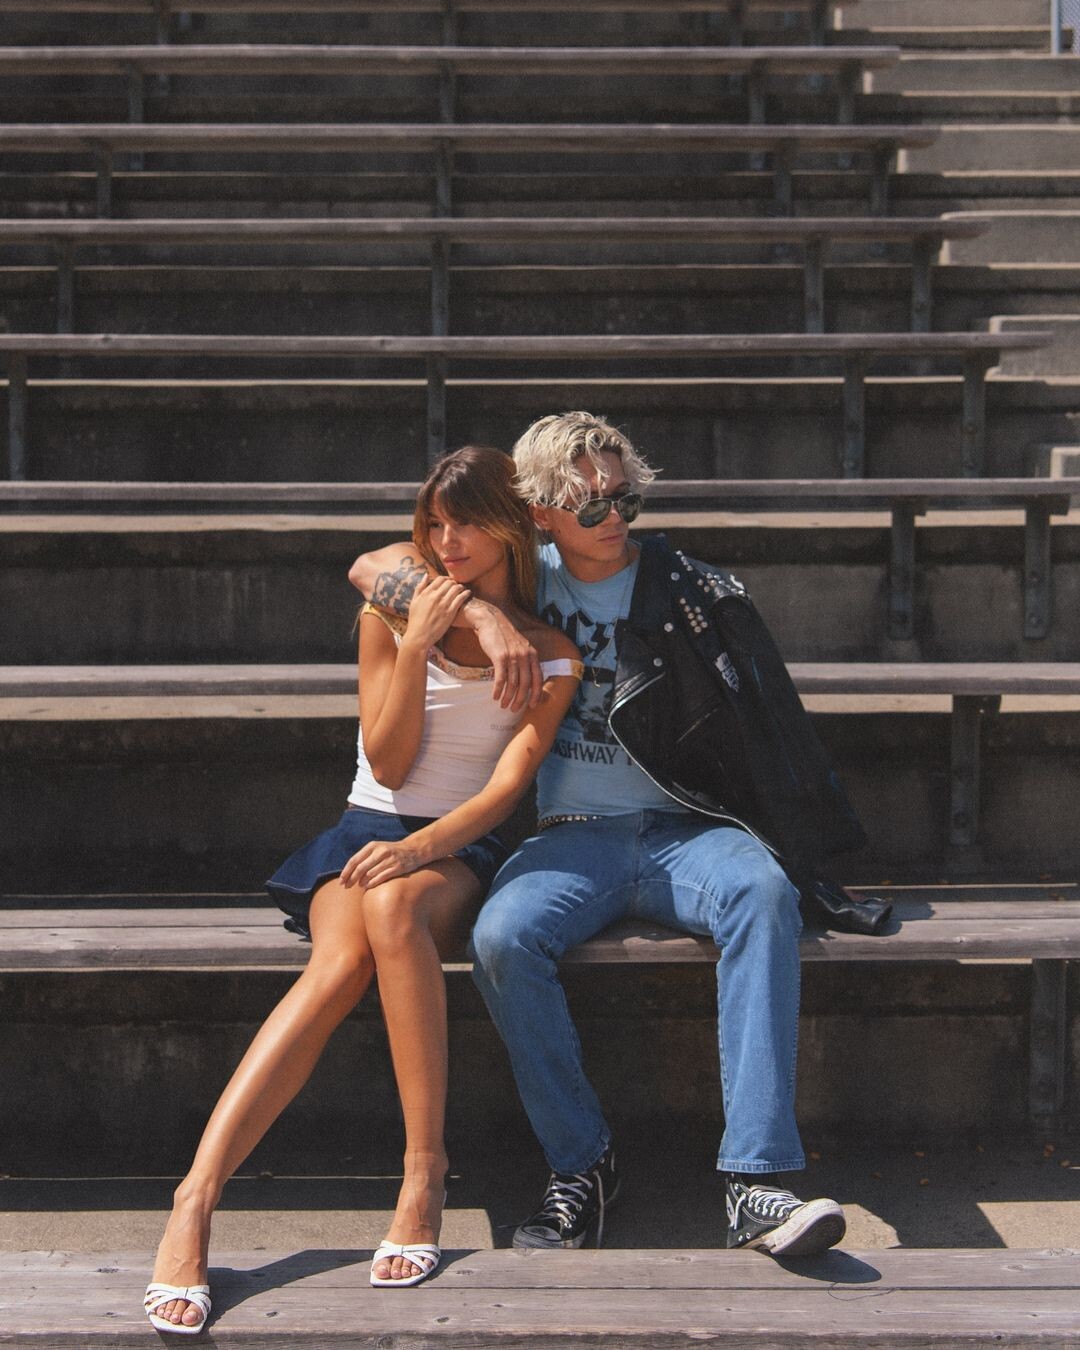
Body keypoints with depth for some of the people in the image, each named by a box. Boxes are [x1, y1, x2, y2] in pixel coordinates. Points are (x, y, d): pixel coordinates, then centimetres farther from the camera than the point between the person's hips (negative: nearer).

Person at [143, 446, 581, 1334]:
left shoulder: (551, 655, 4)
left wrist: (419, 848, -24)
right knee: (341, 963, -34)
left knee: (393, 906, -39)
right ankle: (195, 1201, -44)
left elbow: (505, 787, -7)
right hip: (370, 829, 1)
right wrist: (416, 648, -11)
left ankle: (426, 1170, -36)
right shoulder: (392, 613, 7)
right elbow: (388, 765, 1)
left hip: (462, 847, -1)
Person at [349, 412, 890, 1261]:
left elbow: (760, 736, 3)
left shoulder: (694, 593, 6)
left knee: (763, 891, -34)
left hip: (683, 832, -1)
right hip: (574, 838, 1)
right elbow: (373, 569, 3)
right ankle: (580, 1163, -14)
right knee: (502, 937, -31)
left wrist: (803, 860, -10)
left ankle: (757, 1179, -38)